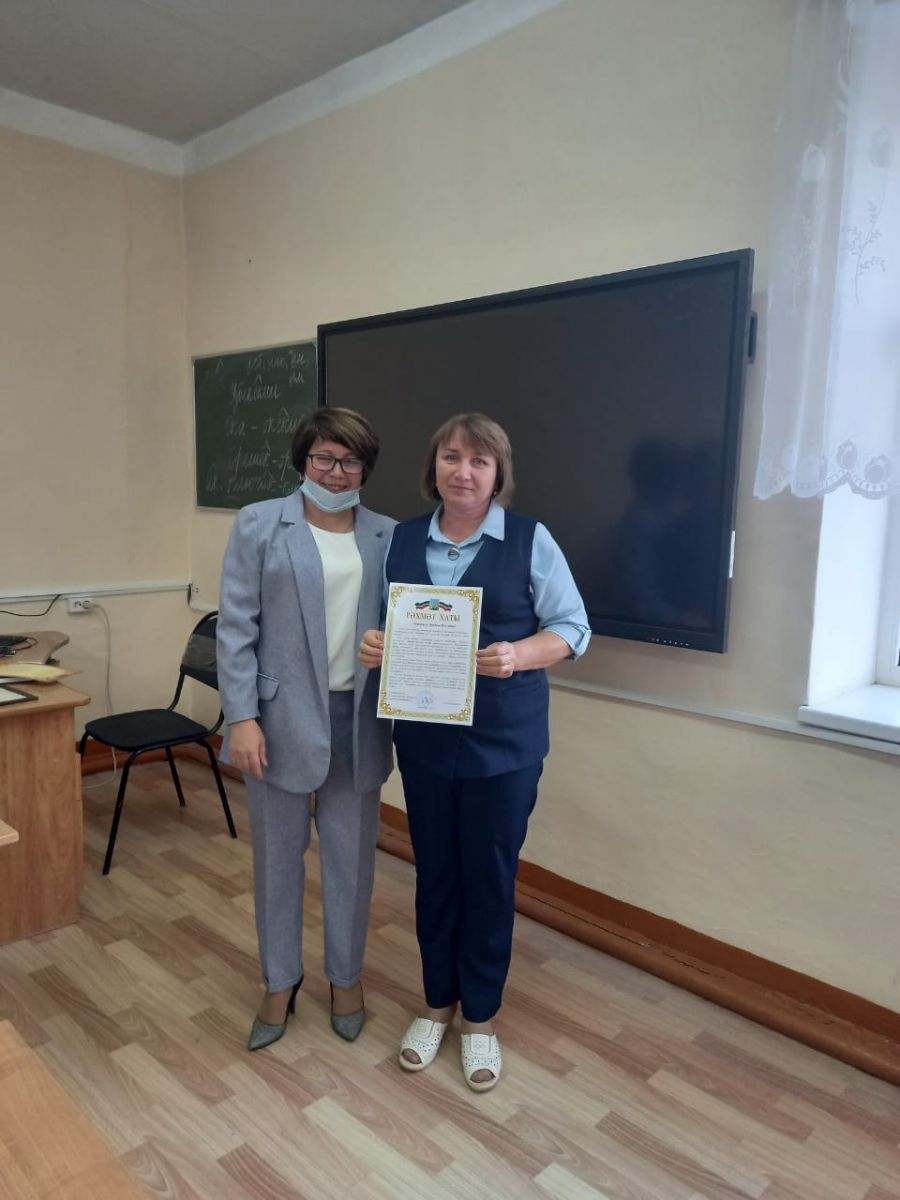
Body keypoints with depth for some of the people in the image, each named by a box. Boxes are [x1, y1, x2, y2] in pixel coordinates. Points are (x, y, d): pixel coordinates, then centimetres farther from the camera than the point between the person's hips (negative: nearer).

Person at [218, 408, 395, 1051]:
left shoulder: (388, 537, 4)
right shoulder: (259, 525, -1)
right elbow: (236, 626, -4)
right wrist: (241, 717, -10)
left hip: (358, 720, 2)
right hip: (283, 718, -1)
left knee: (352, 855, 14)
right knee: (278, 853, 13)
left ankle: (347, 976, 37)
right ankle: (280, 983, 35)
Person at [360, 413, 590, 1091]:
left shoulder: (530, 541, -6)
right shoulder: (403, 540, 4)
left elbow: (573, 628, -6)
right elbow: (384, 623, 11)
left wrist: (517, 655, -23)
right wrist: (374, 646, -11)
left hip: (504, 743, -3)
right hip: (424, 739, 3)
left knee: (490, 877, 10)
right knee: (434, 872, 16)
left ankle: (481, 1017, 32)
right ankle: (437, 1003, 38)